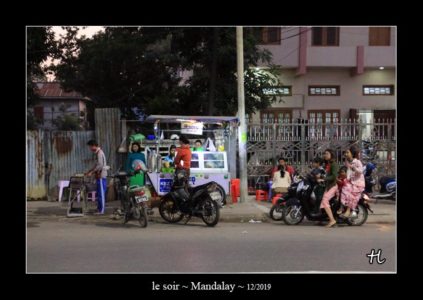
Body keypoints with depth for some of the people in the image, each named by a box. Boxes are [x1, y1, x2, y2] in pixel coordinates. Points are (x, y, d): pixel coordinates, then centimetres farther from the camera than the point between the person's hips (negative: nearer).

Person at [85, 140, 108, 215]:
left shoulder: (99, 153, -15)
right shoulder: (98, 152, 16)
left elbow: (100, 166, -22)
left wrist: (91, 172, -17)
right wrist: (89, 172, 18)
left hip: (101, 176, -10)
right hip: (99, 176, 10)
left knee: (101, 193, -5)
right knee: (100, 193, 13)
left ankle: (101, 210, -2)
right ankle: (99, 209, 18)